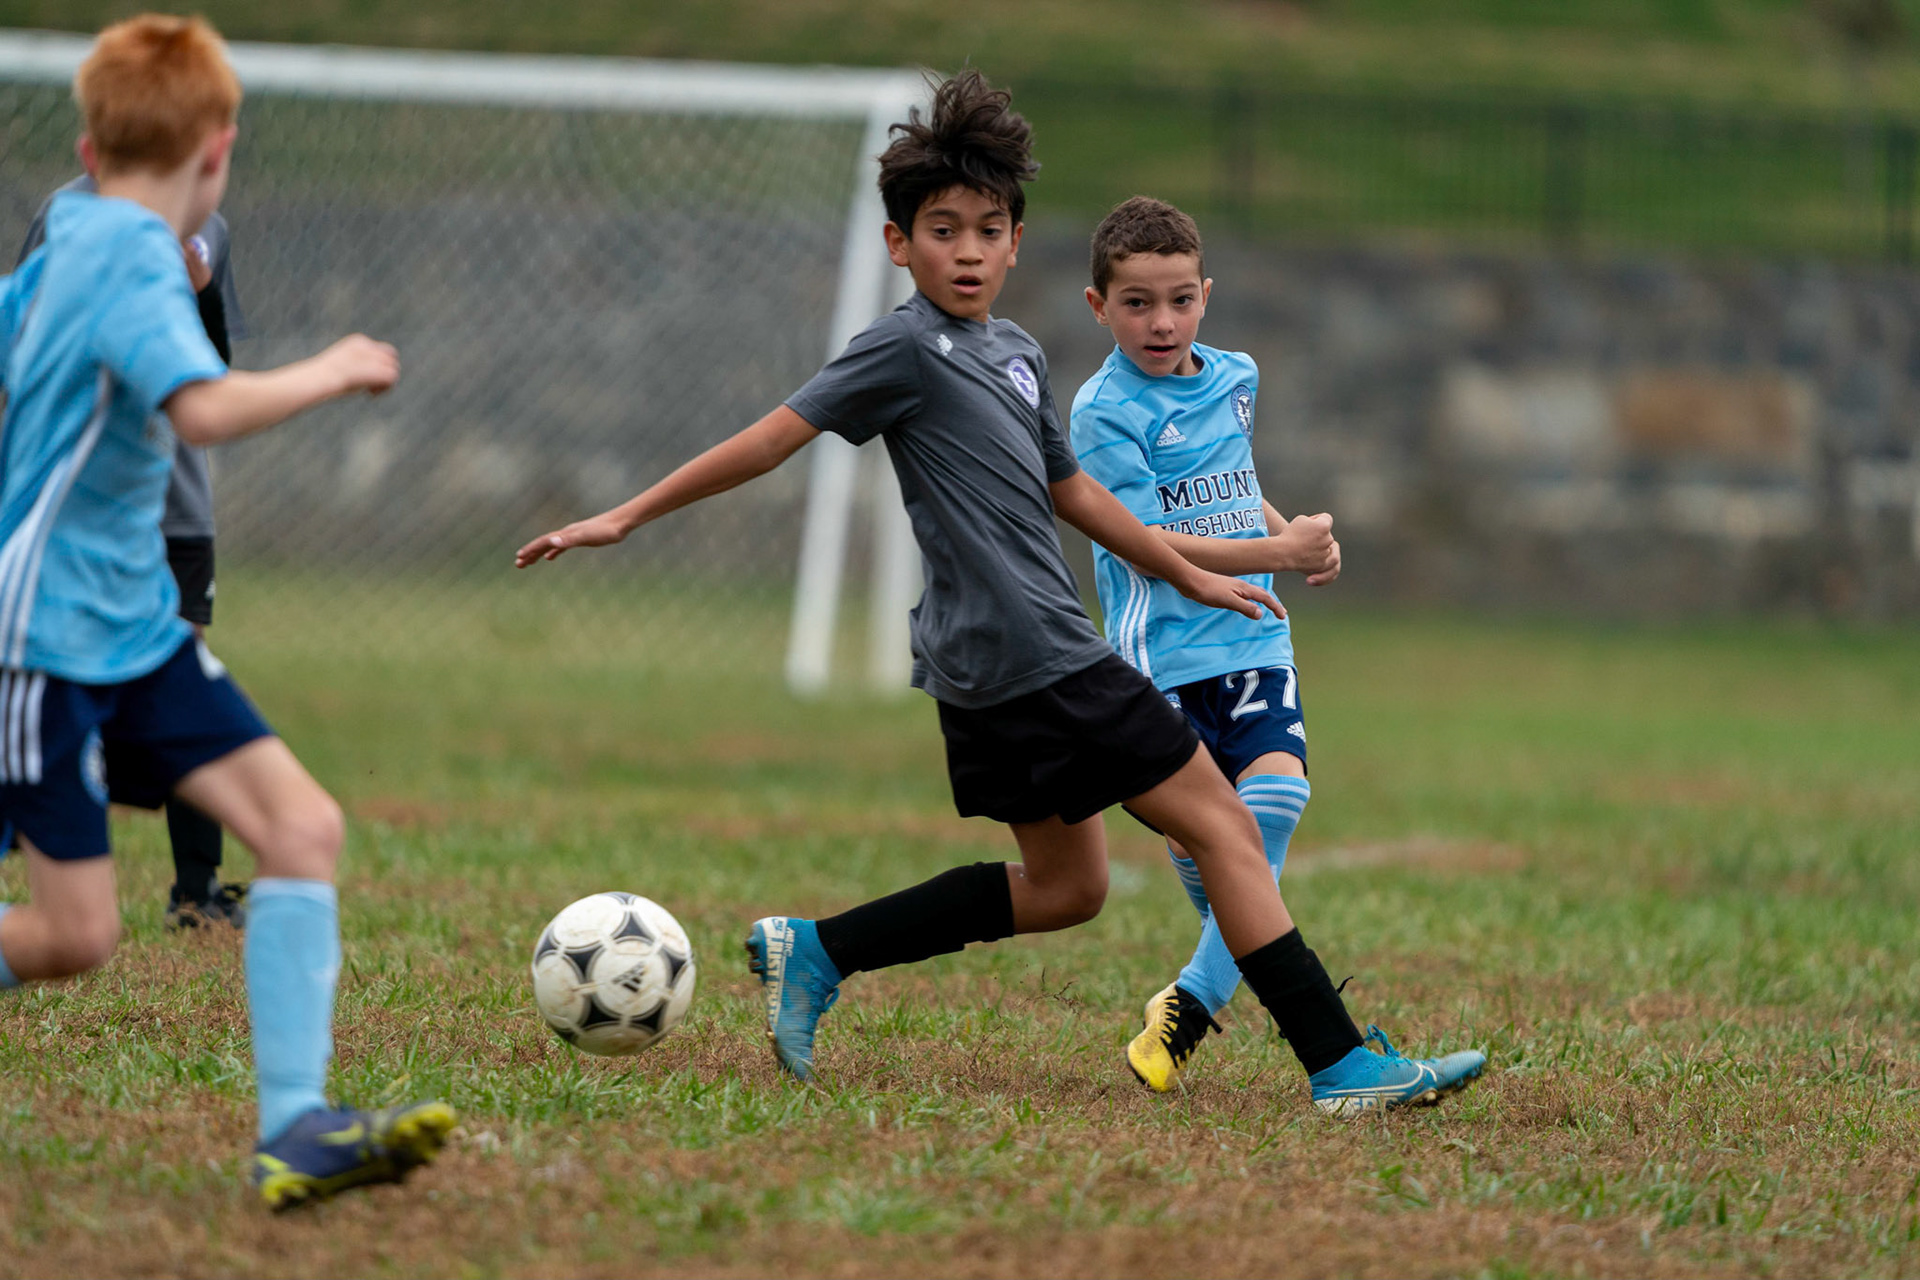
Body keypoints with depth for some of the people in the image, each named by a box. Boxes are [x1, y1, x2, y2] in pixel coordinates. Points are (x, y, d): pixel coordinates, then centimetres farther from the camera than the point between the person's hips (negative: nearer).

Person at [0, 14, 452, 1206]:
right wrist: (333, 372, -20)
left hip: (135, 630, 9)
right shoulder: (134, 258, -19)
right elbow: (203, 406, -35)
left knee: (303, 824, -7)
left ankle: (295, 1124, -12)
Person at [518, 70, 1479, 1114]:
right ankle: (1344, 1065, -6)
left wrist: (1189, 576, 35)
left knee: (1062, 887, 17)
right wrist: (627, 519, -8)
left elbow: (1068, 489, 28)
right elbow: (778, 435, -9)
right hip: (1030, 655, -10)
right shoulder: (907, 348, -10)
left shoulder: (1017, 354, 16)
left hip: (995, 666, 10)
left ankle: (811, 952, 17)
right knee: (1223, 826, -7)